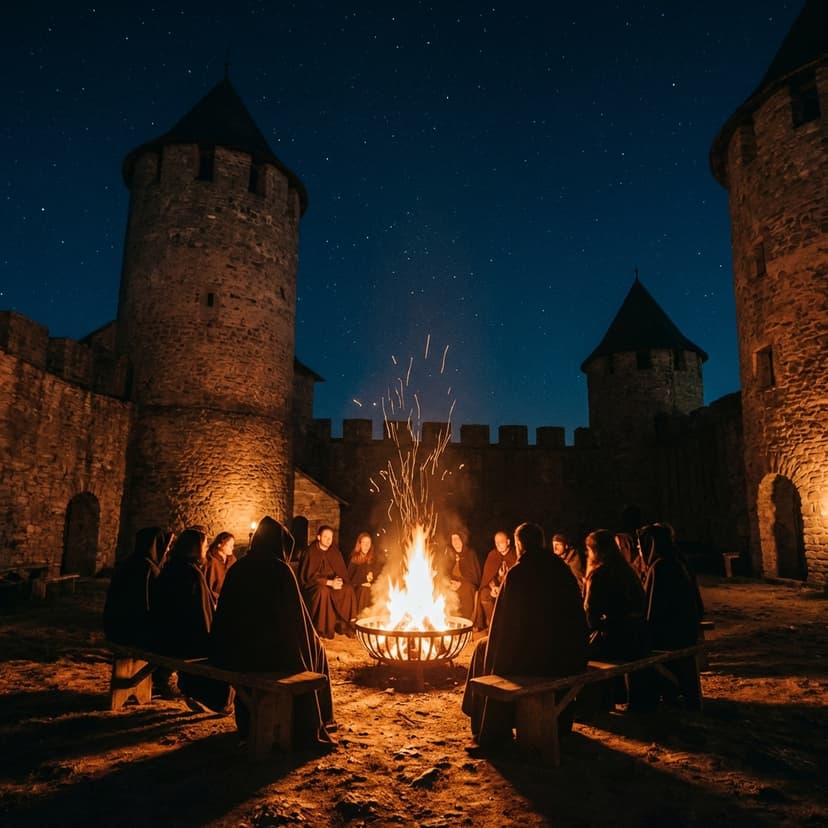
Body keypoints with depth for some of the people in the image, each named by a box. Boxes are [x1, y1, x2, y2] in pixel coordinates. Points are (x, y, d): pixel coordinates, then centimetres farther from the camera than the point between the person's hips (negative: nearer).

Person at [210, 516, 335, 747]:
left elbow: (225, 616, 11)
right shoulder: (280, 570, -14)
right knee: (315, 649, 21)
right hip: (269, 653, -6)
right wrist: (311, 637, 9)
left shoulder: (237, 568, 3)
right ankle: (307, 729, 32)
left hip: (235, 653, 6)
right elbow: (297, 619, -10)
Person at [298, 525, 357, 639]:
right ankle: (322, 628, -25)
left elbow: (342, 571, 7)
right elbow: (310, 576, -16)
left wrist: (339, 580, -16)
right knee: (324, 591, -36)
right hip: (313, 584, -4)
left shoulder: (335, 551, 4)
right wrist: (330, 582, -24)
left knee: (348, 590, -22)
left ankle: (343, 625, -14)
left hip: (333, 582, 5)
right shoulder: (311, 552, -11)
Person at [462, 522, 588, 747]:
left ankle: (492, 731, 27)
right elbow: (577, 613, 11)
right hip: (568, 658, 6)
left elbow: (503, 623, -11)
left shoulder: (517, 573, -13)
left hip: (530, 656, -6)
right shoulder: (561, 568, 3)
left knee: (485, 649, 19)